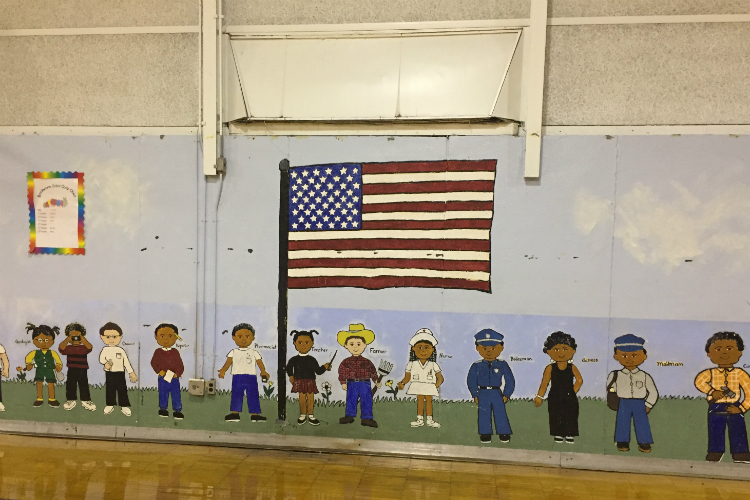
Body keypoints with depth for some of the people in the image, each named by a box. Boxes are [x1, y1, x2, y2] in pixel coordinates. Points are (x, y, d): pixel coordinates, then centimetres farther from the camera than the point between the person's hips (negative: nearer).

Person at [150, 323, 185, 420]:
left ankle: (177, 410, 11)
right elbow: (153, 363, -2)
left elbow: (180, 364, -1)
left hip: (174, 378, 0)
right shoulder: (158, 352, 0)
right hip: (162, 378, 0)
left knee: (176, 395, 1)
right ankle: (163, 409, 27)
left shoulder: (175, 352, 0)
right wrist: (159, 371, -15)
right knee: (163, 394, 10)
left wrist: (177, 373, -15)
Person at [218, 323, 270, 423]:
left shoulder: (254, 353, 10)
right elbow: (228, 362, 0)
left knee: (253, 395, -2)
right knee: (236, 395, -1)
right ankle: (235, 413, 4)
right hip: (237, 377, 0)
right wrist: (223, 371, -17)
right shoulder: (233, 352, 11)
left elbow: (260, 363, 3)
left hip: (251, 377, 0)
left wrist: (263, 372, -14)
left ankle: (255, 414, 2)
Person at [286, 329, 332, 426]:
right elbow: (289, 367, 14)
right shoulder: (294, 359, -2)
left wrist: (324, 367, -9)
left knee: (310, 398, 3)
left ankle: (310, 415, 17)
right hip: (299, 382, 0)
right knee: (302, 398, 2)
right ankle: (303, 415, 18)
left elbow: (318, 371, 2)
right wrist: (291, 376, 7)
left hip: (310, 382, 0)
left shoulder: (312, 360, -2)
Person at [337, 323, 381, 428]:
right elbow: (342, 371, 1)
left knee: (366, 401, 0)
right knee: (351, 400, 8)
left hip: (365, 384, 0)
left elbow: (373, 371, 9)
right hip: (352, 384, 0)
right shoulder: (346, 362, -1)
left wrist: (377, 381, 8)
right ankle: (349, 416, 22)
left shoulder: (367, 362, 1)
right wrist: (343, 382, -2)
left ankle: (366, 418, 7)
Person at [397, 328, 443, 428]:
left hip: (430, 387, 0)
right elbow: (407, 377, 2)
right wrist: (402, 383, -16)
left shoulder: (433, 365, 0)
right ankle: (420, 419, 13)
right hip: (418, 387, 0)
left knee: (429, 401, 2)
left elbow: (440, 377, 1)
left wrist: (438, 383, -20)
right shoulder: (412, 364, 0)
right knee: (420, 401, 4)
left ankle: (429, 420, 13)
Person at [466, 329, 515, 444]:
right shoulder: (477, 366, -2)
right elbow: (471, 381, 2)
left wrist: (506, 395, -1)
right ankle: (485, 434, 16)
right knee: (484, 415, 5)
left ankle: (504, 434, 17)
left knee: (500, 413, 3)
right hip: (483, 394, 0)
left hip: (497, 394, 0)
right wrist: (475, 395, -3)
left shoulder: (502, 365, -2)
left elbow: (510, 381, 4)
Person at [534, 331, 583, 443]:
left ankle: (570, 435, 18)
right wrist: (539, 396, -4)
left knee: (570, 417, 5)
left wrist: (573, 392, 0)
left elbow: (579, 380, 7)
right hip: (555, 398, -1)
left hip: (570, 398, 1)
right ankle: (558, 434, 16)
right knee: (556, 417, 3)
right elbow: (544, 383, -2)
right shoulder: (550, 368, -4)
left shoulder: (572, 367, 0)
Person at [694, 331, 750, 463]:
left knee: (738, 431, 3)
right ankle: (715, 452, 17)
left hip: (734, 408, -1)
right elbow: (699, 381, -17)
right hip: (716, 408, 1)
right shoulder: (711, 373, -2)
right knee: (715, 431, 7)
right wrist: (712, 392, -30)